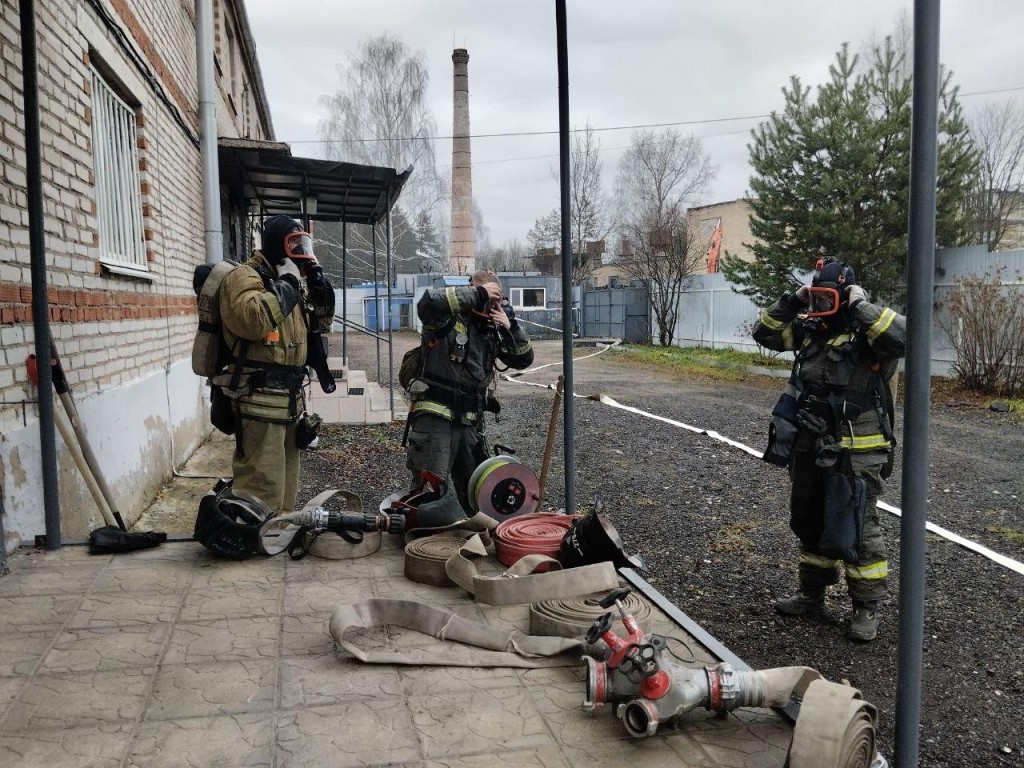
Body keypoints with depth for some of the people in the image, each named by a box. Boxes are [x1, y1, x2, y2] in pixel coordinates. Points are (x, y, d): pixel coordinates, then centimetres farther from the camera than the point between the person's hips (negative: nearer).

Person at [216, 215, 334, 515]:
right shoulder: (245, 276, -10)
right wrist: (285, 283, -18)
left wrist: (319, 284, 8)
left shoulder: (293, 281, 18)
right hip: (260, 398, -10)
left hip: (289, 398, 10)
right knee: (262, 488, -14)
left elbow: (320, 324, 24)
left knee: (285, 482, 19)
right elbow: (252, 320, -31)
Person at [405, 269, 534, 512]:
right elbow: (428, 302, -30)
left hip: (470, 424, 7)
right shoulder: (449, 319, -7)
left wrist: (511, 327, -3)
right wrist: (478, 293, -23)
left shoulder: (492, 330, 12)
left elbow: (523, 360, 14)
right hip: (434, 418, -7)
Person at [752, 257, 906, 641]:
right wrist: (790, 303, 1)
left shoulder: (868, 330, -11)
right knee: (809, 522, 18)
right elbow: (765, 333, 12)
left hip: (856, 454, -7)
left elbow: (902, 336, -31)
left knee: (854, 528, -1)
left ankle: (867, 605, 14)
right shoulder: (808, 329, 8)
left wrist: (862, 306, -23)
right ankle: (812, 591, 33)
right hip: (809, 449, 7)